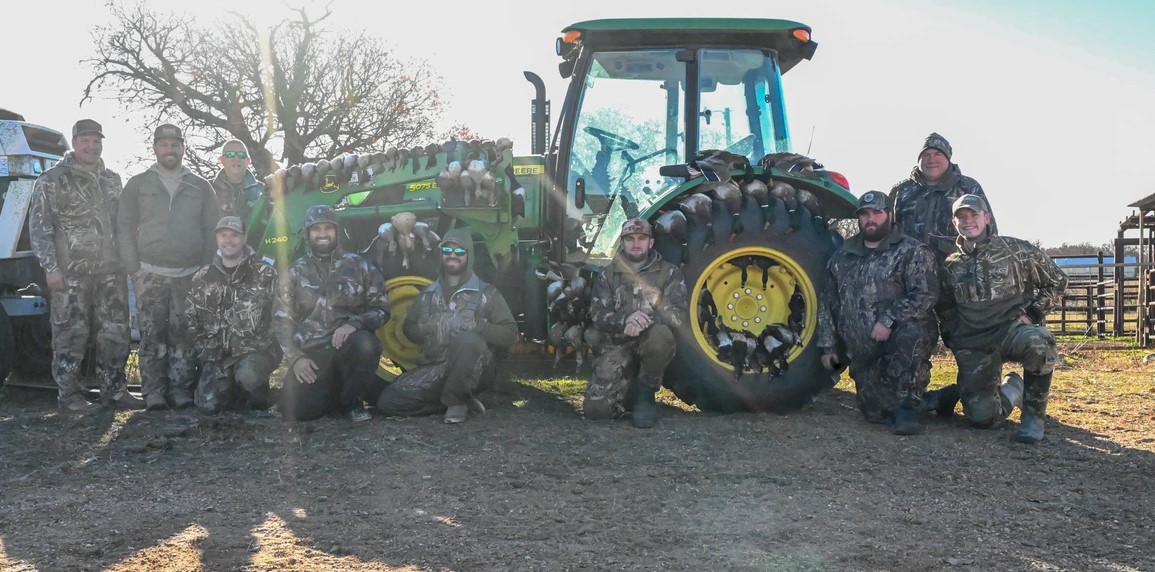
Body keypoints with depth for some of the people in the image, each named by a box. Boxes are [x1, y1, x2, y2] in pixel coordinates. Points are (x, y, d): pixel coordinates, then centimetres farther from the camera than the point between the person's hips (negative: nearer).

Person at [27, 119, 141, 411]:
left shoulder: (111, 180, 15)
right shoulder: (52, 180, -2)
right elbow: (39, 227, -5)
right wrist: (51, 267, -12)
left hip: (110, 271, 5)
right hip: (71, 273, -5)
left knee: (115, 332, 6)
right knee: (71, 333, -2)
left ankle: (114, 390, 15)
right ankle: (69, 393, 8)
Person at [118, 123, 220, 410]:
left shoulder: (200, 187, 13)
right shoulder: (138, 184, 10)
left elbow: (212, 229, 11)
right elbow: (125, 228, 7)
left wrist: (206, 269, 3)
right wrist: (134, 268, -2)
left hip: (190, 275, 1)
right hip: (151, 274, -1)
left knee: (184, 335, 0)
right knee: (152, 335, -3)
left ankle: (181, 388, 6)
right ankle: (154, 391, 2)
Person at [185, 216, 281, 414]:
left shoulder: (264, 273, 0)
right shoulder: (203, 278, 11)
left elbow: (278, 315, -3)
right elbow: (191, 321, 16)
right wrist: (206, 351, 4)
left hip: (255, 351, -3)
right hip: (217, 355, 4)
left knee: (247, 374, -37)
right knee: (209, 405, -16)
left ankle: (258, 401, -2)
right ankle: (236, 389, 18)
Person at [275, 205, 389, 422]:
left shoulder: (359, 266, 8)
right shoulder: (295, 273, 11)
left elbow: (381, 309, 4)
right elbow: (282, 321, 9)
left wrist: (354, 323, -16)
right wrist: (295, 358, -6)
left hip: (349, 344, -1)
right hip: (310, 354, 1)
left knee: (365, 344, -37)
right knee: (296, 410, -21)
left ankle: (351, 399, -7)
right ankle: (334, 392, 15)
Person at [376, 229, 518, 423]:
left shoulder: (486, 293, 3)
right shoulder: (428, 293, 15)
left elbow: (509, 334, -4)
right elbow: (408, 328, 18)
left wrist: (475, 325, -19)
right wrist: (430, 329, -3)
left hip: (474, 372, -4)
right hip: (434, 369, 4)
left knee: (469, 341, -38)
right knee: (388, 401, -15)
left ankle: (455, 400, -14)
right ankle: (461, 400, -2)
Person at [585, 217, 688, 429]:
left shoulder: (669, 273, 3)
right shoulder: (608, 275, 8)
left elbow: (679, 314, -9)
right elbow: (598, 315, -3)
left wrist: (645, 320, -27)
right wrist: (625, 319, -25)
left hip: (652, 344, -1)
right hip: (618, 345, 2)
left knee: (660, 334, -40)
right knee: (596, 408, -18)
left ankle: (645, 393, -13)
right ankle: (628, 384, 18)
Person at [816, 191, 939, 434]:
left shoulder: (911, 251, -3)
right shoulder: (842, 256, 13)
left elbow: (925, 294, -16)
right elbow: (828, 302, 17)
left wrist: (889, 320, -26)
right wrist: (828, 346, 12)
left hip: (903, 342, -4)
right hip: (863, 355, 4)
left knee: (910, 331, -39)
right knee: (877, 413, -3)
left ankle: (909, 405, -23)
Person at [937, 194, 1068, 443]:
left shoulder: (1014, 250, -1)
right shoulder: (951, 266, 9)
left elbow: (1057, 281, 7)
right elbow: (946, 309, 26)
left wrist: (1033, 313, -4)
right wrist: (950, 339, 11)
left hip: (1012, 329, -2)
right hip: (973, 346, 3)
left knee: (1038, 342, -41)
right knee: (981, 417, -12)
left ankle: (1033, 414, -17)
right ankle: (1012, 389, 26)